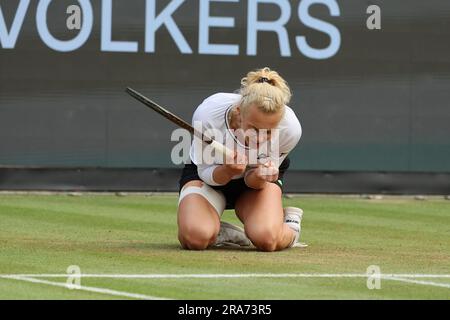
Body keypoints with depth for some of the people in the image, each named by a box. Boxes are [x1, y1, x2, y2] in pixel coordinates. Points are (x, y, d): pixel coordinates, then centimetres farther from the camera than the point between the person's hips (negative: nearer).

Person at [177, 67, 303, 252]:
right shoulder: (207, 114, -37)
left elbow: (252, 180, -16)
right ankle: (220, 233, 8)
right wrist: (228, 171, -43)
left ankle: (289, 227, 9)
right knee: (195, 238, -30)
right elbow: (205, 172, -20)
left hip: (251, 182, 1)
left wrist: (259, 177, -42)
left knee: (266, 240, -29)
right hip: (209, 174, -1)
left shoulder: (290, 129, -32)